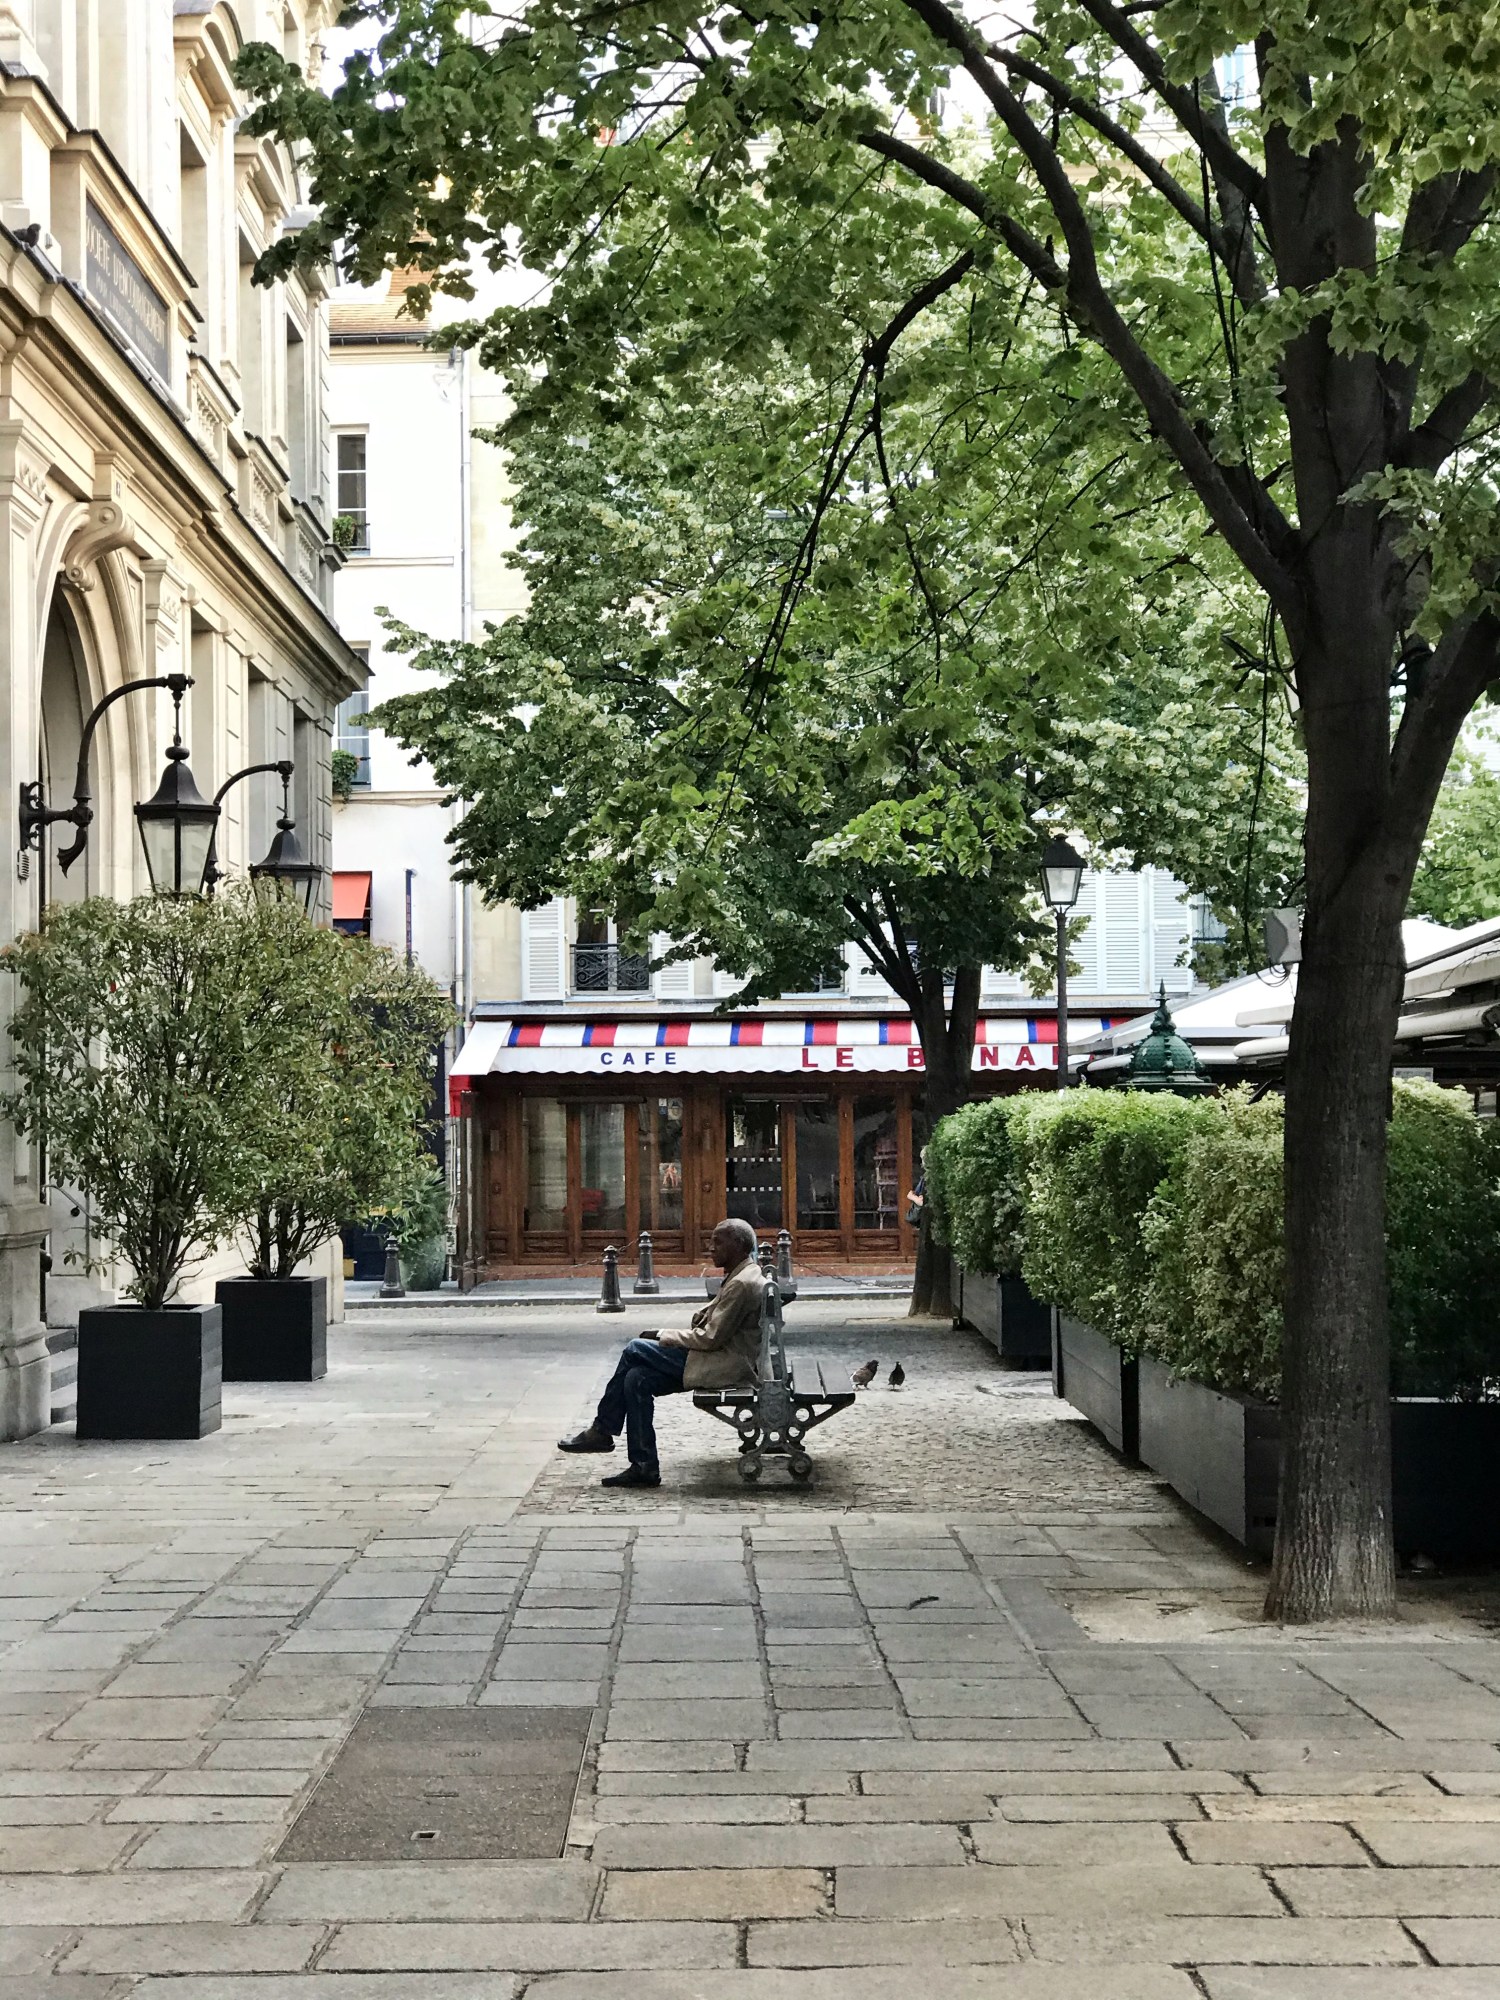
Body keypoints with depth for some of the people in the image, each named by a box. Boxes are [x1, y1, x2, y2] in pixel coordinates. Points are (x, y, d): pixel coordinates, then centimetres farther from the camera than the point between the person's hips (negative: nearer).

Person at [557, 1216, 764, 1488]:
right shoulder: (741, 1275, 17)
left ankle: (601, 1432, -1)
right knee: (637, 1378, -2)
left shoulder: (743, 1284, -17)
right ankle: (644, 1466, -2)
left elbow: (711, 1338, -20)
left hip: (727, 1364, -10)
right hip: (720, 1357, 10)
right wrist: (668, 1335, 7)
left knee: (635, 1350, -13)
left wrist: (666, 1335, -8)